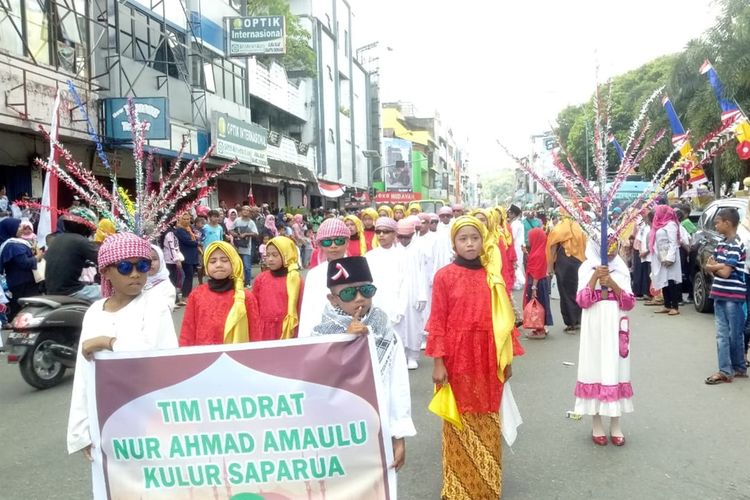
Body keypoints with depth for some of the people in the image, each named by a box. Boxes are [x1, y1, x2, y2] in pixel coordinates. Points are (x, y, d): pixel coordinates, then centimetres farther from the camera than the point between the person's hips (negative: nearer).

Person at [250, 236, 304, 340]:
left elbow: (301, 307, 0)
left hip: (287, 330, -2)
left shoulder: (296, 279, -3)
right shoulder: (261, 279, 4)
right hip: (264, 331, 2)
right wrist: (253, 333, 7)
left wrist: (300, 331, -1)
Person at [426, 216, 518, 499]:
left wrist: (507, 358, 7)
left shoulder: (493, 276, 3)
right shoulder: (444, 276, -6)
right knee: (459, 423, 7)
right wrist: (438, 362, -10)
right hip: (457, 359, -3)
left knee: (486, 424, 12)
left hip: (488, 360, 3)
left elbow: (503, 320, 6)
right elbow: (437, 322, -7)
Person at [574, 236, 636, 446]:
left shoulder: (621, 269, 6)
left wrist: (612, 283, -15)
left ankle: (615, 425, 16)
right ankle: (596, 424, 14)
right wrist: (595, 278, -19)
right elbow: (582, 301, -10)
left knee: (616, 369, 4)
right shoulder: (587, 268, -1)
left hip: (615, 329, 2)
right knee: (595, 368, 1)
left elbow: (630, 303, -1)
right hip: (594, 329, -2)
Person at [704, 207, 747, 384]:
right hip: (720, 294, 8)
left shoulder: (735, 245, -15)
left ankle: (738, 368, 18)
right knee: (722, 334, 7)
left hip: (733, 296, -8)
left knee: (735, 334, 5)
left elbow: (726, 272, -19)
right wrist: (719, 267, -9)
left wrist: (713, 267, -1)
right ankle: (725, 370, 11)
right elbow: (709, 264, 12)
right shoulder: (721, 243, 11)